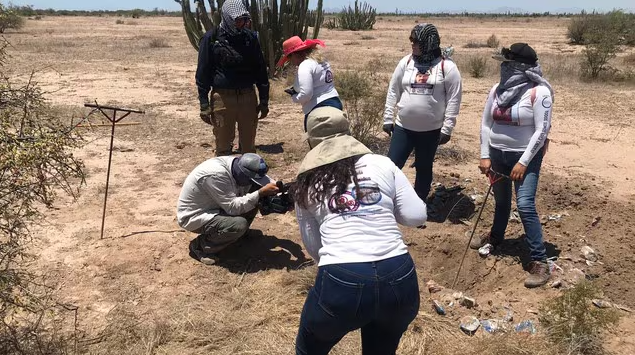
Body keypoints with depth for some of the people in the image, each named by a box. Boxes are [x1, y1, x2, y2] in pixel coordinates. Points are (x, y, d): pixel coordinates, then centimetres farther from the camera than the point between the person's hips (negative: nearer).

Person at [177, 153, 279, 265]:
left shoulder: (238, 166, -11)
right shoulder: (216, 174, -35)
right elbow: (233, 207, -33)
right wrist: (260, 193, -33)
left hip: (212, 206, 8)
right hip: (194, 216, -8)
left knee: (253, 197, -6)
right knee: (239, 225, -28)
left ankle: (242, 232, 14)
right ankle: (200, 245, -8)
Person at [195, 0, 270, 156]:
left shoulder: (250, 37, 5)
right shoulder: (211, 38, -4)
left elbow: (260, 69, 10)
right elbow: (203, 73, -2)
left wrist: (264, 100, 7)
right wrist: (204, 104, -7)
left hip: (248, 97, 3)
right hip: (222, 98, -3)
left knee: (249, 146, 11)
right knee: (223, 146, 6)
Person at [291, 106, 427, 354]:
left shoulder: (307, 185, 12)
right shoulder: (382, 164, 10)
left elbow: (313, 247, 13)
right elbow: (416, 217, 7)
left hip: (340, 283, -1)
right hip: (400, 280, 2)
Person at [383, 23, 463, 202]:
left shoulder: (447, 67, -8)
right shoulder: (406, 62, 1)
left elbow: (454, 99, -6)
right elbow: (393, 91, 7)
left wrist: (447, 128, -9)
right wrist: (388, 118, 6)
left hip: (431, 130, -2)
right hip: (403, 127, 2)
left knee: (424, 169, 13)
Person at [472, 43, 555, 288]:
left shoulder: (539, 92, -15)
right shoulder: (497, 90, 1)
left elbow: (541, 131, -16)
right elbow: (486, 124, 6)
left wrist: (524, 162, -18)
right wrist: (485, 156, 0)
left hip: (526, 156, -5)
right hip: (497, 154, 5)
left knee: (525, 205, -13)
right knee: (501, 201, 19)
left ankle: (540, 261, -5)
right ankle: (495, 237, 44)